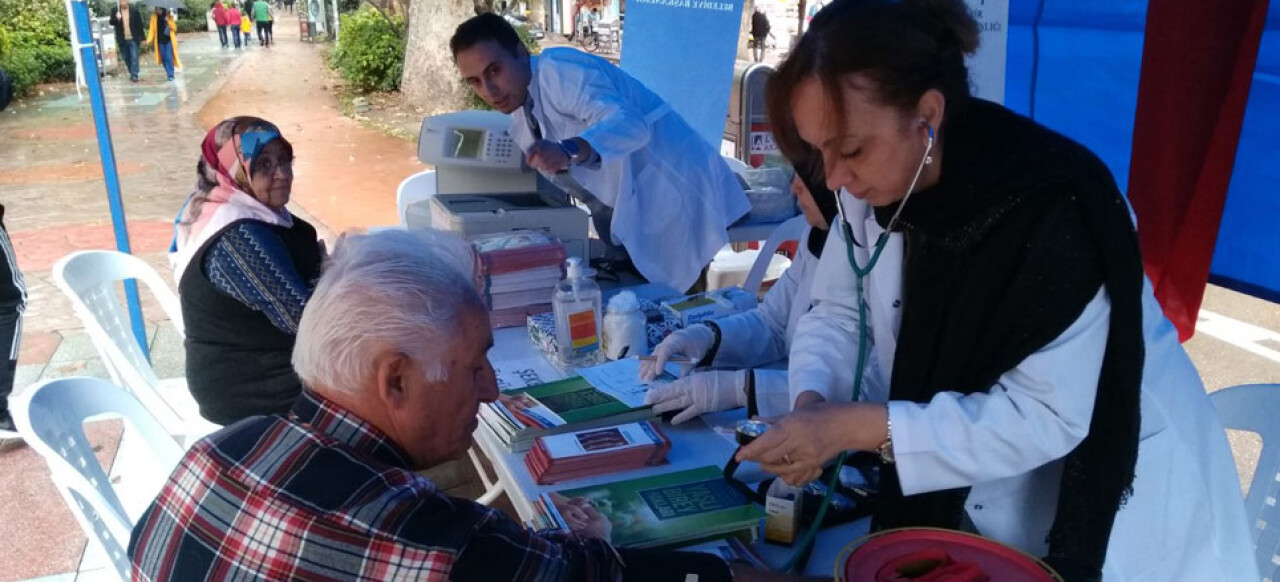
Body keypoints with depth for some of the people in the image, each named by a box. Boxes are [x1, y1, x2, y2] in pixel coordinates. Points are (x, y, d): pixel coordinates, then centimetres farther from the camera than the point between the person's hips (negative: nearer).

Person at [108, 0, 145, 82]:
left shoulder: (134, 10, -2)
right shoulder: (114, 10, 2)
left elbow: (139, 24, 1)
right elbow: (111, 22, 1)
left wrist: (142, 38, 1)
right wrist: (116, 19, -21)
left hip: (133, 39, -2)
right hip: (122, 40, 2)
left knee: (134, 57, -7)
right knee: (126, 58, 10)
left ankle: (134, 75, -4)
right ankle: (132, 73, 26)